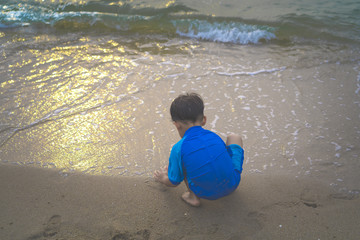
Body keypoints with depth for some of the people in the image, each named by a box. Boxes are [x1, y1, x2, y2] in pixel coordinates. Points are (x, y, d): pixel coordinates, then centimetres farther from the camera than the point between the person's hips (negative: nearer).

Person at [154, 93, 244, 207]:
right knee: (234, 137, 20)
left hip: (207, 194, -2)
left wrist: (163, 178, 25)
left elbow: (174, 182, 1)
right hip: (232, 185, 2)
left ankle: (193, 197, 7)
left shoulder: (178, 149, -11)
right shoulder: (214, 136, -1)